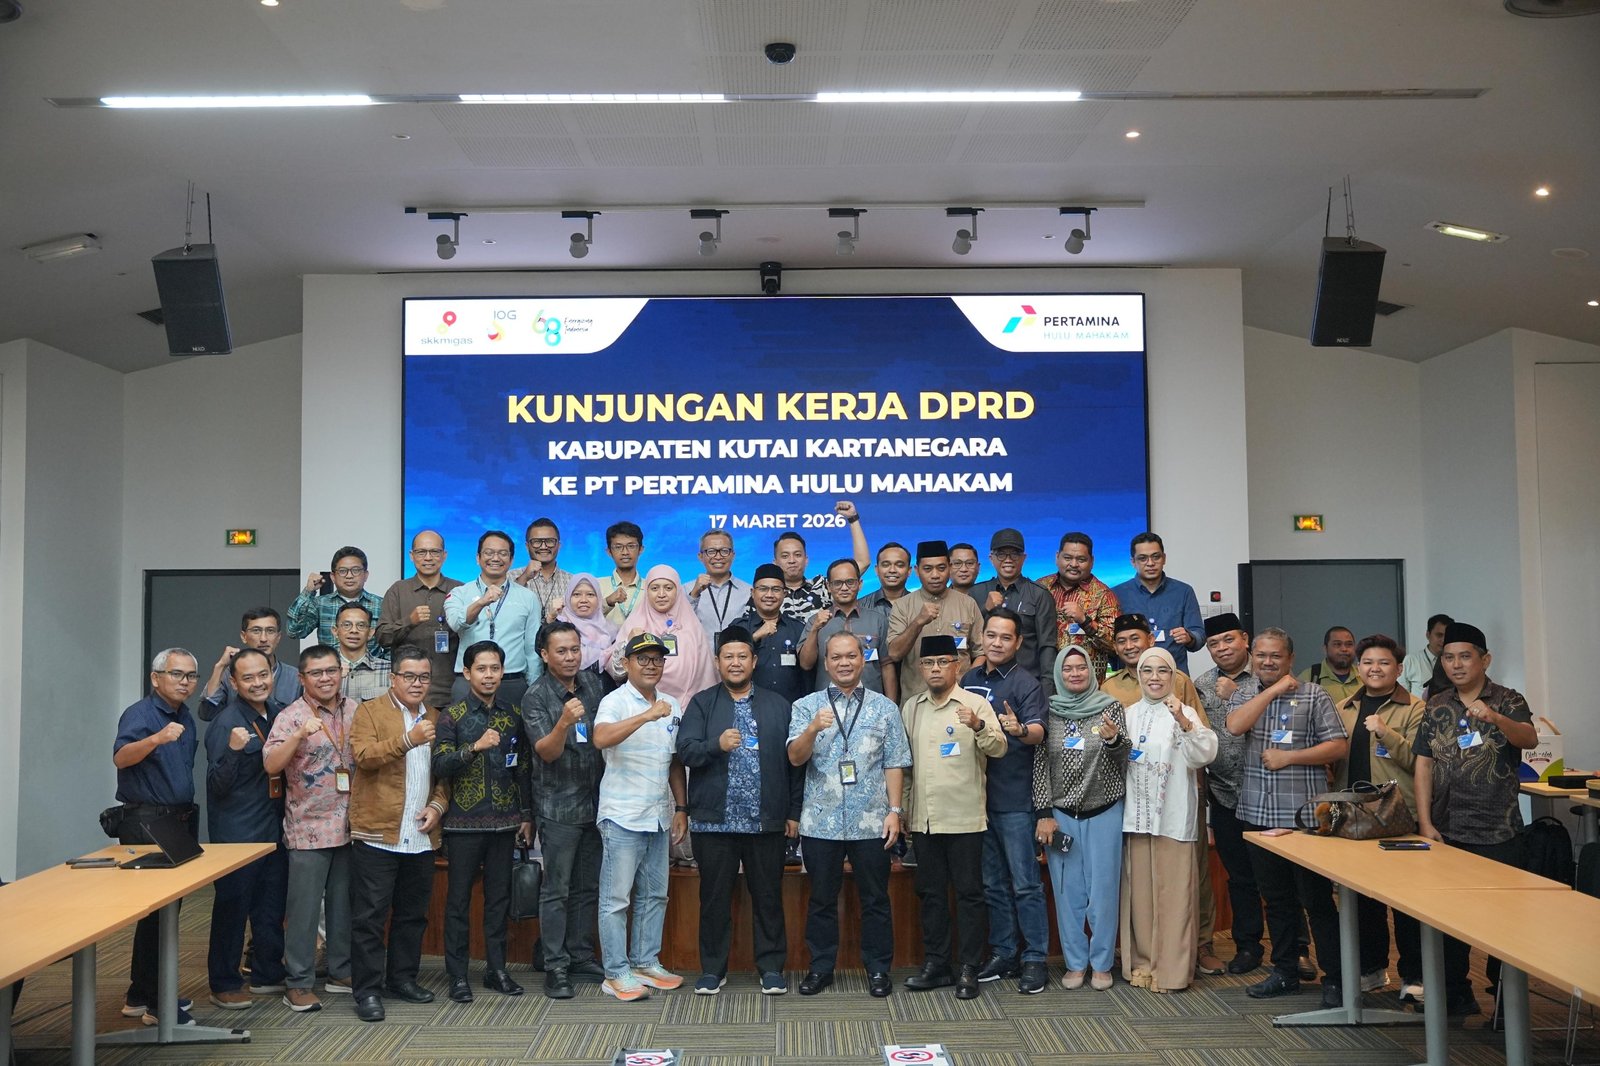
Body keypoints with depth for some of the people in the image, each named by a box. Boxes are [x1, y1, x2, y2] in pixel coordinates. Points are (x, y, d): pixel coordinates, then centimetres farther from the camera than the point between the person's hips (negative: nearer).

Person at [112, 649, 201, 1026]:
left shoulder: (186, 717, 12)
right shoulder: (140, 715, -13)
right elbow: (120, 758, -32)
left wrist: (190, 819, 15)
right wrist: (156, 738, -49)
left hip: (179, 822, 9)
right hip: (147, 822, -8)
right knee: (156, 909, -5)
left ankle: (140, 994, 24)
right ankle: (157, 1004, 1)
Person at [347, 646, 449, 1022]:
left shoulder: (435, 719, 14)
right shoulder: (369, 712, -1)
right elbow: (363, 755, -17)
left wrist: (438, 804, -1)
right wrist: (408, 740, -29)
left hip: (421, 836, 5)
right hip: (377, 833, -5)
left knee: (413, 913, 13)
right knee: (370, 914, -1)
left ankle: (403, 977, 26)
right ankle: (368, 989, 6)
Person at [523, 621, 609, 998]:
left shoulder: (593, 682, 6)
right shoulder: (536, 696, -10)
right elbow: (547, 752, -19)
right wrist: (564, 723, -38)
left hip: (595, 802, 5)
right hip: (559, 807, -5)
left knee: (588, 887, 12)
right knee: (556, 890, 0)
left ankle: (581, 956, 23)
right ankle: (556, 967, 7)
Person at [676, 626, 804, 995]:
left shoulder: (778, 705, 9)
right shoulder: (701, 704, 6)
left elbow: (793, 761, 8)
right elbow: (685, 751, -6)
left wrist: (794, 812, 3)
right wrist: (717, 745, -26)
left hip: (766, 822, 1)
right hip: (714, 821, -1)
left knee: (768, 896, 7)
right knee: (714, 897, 7)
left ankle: (771, 968, 19)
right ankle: (713, 969, 19)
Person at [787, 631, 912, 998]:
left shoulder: (884, 707, 6)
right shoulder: (806, 706, 4)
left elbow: (894, 764, 5)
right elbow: (795, 757, -7)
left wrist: (895, 810, -3)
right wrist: (813, 729, -25)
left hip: (871, 822, 0)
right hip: (821, 821, 0)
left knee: (875, 898, 7)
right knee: (822, 898, 10)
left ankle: (878, 969, 19)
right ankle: (820, 967, 22)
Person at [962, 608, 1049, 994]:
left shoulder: (1025, 683, -7)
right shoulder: (969, 680, 10)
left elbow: (1038, 732, -21)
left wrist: (1021, 730, -42)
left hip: (1014, 798, -6)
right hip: (977, 794, 6)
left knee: (1025, 884, -1)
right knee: (993, 883, 13)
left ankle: (1034, 959, 7)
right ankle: (1003, 954, 23)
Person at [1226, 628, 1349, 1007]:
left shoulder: (1314, 695, -1)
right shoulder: (1244, 695, 10)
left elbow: (1339, 746, -6)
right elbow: (1235, 726, -11)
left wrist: (1288, 756, -13)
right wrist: (1274, 689, -9)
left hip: (1305, 815, -4)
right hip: (1258, 815, 4)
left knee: (1318, 900, -1)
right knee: (1277, 900, 14)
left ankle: (1335, 978, 9)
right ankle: (1285, 972, 25)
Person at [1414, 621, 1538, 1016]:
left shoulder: (1507, 701, -4)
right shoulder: (1436, 707, 7)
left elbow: (1530, 738, -24)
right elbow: (1423, 765, 5)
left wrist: (1495, 718, -45)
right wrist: (1425, 823, -3)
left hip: (1498, 833, -4)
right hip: (1446, 831, 4)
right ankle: (1455, 994, 22)